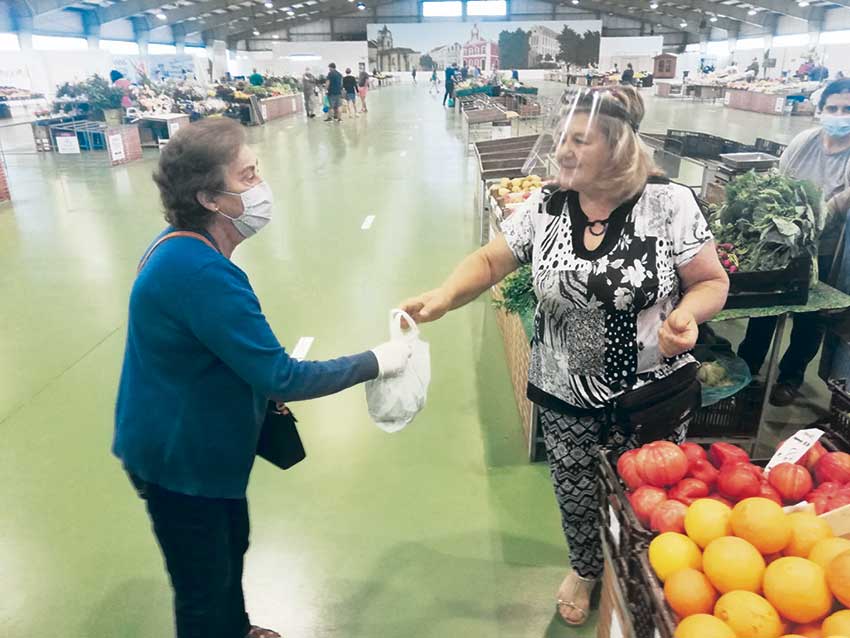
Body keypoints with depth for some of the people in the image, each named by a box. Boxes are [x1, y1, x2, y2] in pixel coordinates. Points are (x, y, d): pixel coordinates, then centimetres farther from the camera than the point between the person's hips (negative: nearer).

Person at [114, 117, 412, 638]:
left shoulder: (184, 247, 0)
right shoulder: (200, 271, -33)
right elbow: (280, 378, -29)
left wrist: (269, 380, 8)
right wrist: (374, 363, -20)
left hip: (199, 443, 10)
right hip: (180, 457, -10)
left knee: (231, 548, 29)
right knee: (203, 591, 12)